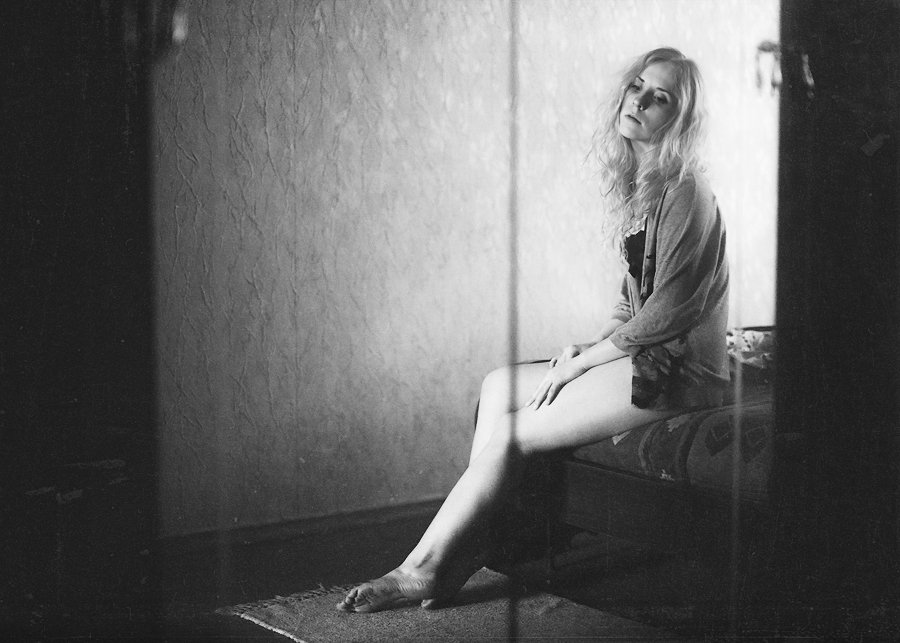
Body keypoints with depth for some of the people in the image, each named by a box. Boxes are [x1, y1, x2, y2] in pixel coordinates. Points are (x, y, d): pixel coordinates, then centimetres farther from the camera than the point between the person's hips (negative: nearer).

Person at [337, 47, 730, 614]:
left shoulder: (685, 193, -15)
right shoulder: (638, 185, 15)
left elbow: (669, 310, -20)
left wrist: (584, 360, -12)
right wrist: (595, 343, 5)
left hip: (676, 370, -9)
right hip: (639, 356, 9)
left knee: (510, 433, -13)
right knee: (499, 386, 4)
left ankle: (422, 569, -6)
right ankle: (469, 541, -3)